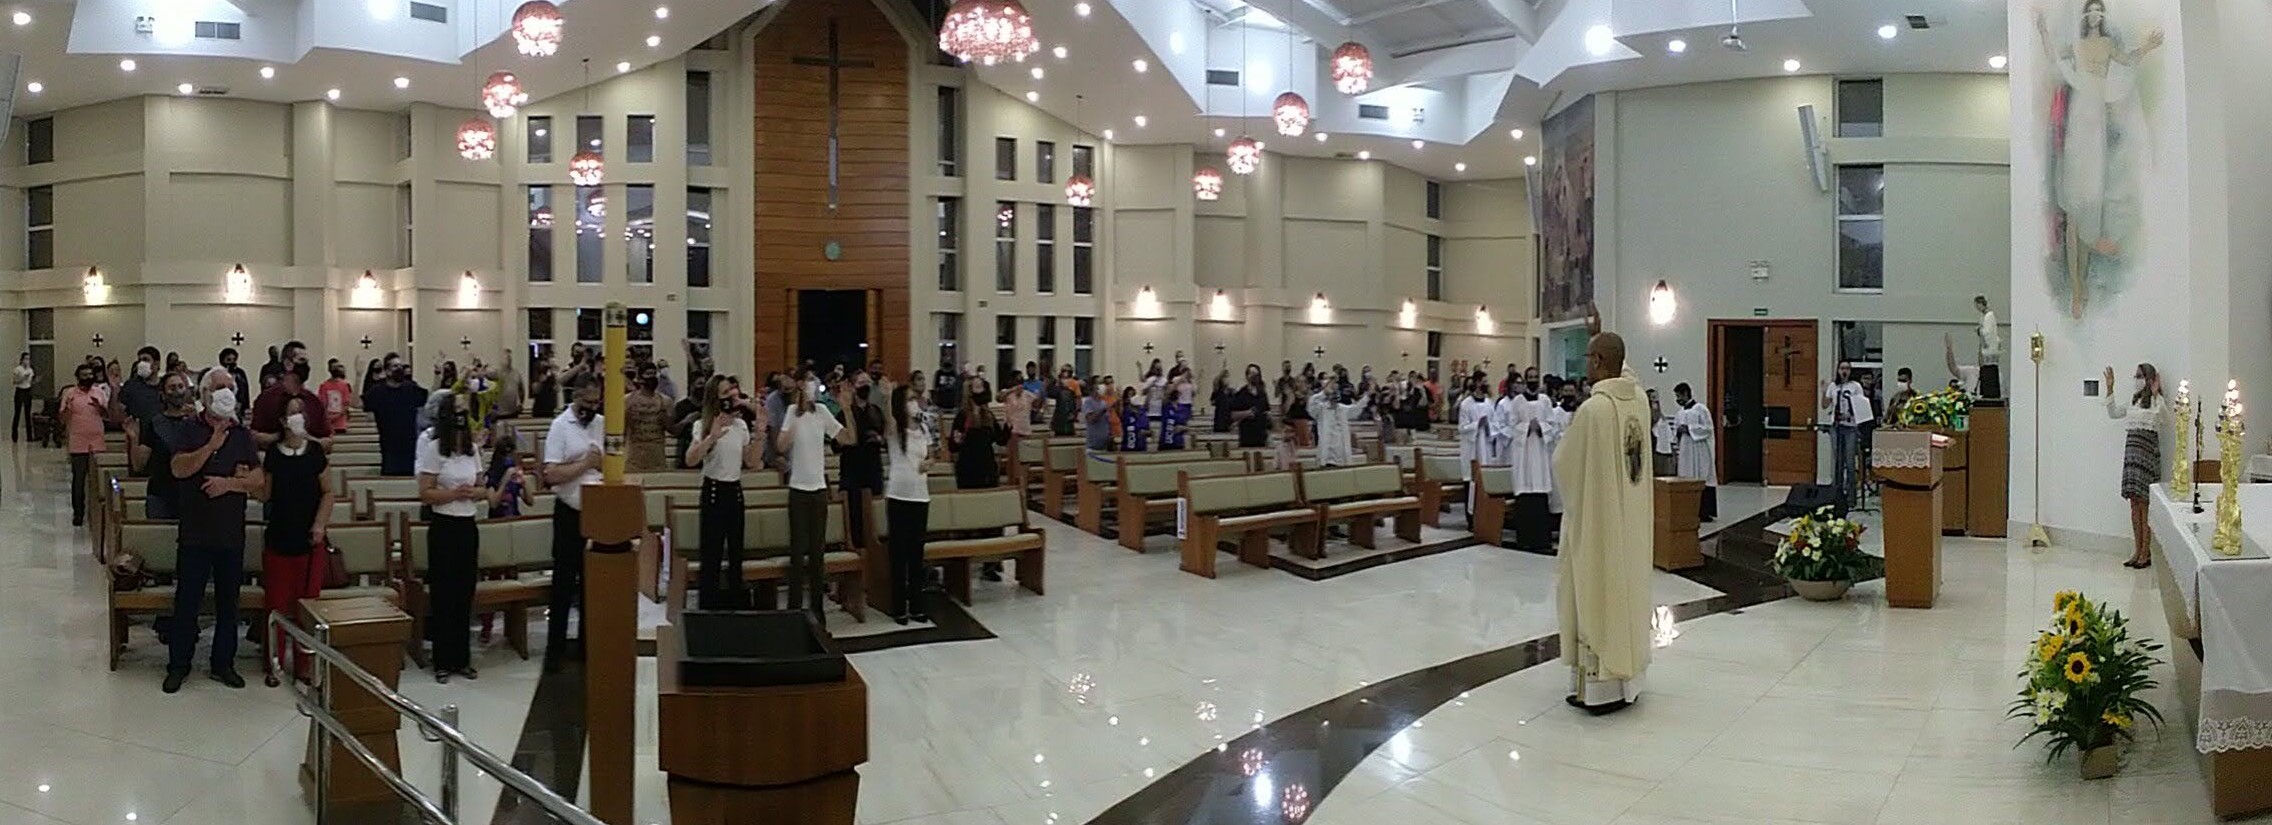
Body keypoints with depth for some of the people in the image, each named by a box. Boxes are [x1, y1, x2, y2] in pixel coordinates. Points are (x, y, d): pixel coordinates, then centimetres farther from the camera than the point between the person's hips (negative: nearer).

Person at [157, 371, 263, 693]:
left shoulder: (242, 434, 7)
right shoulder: (188, 429, -1)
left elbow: (259, 479, 1)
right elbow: (179, 468, -16)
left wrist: (228, 483, -14)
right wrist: (213, 444, -21)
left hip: (232, 533, 3)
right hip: (194, 532, -3)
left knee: (228, 601, 9)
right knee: (187, 601, 4)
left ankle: (223, 664, 19)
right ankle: (178, 665, 15)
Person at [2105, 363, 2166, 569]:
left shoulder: (2156, 400, -7)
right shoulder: (2134, 400, 15)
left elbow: (2163, 415, -25)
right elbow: (2113, 413, 23)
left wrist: (2155, 394, -37)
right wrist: (2110, 388, 16)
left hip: (2147, 453, -7)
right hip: (2131, 453, 8)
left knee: (2144, 503, -5)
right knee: (2134, 504, 9)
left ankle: (2146, 553, 1)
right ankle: (2137, 550, 14)